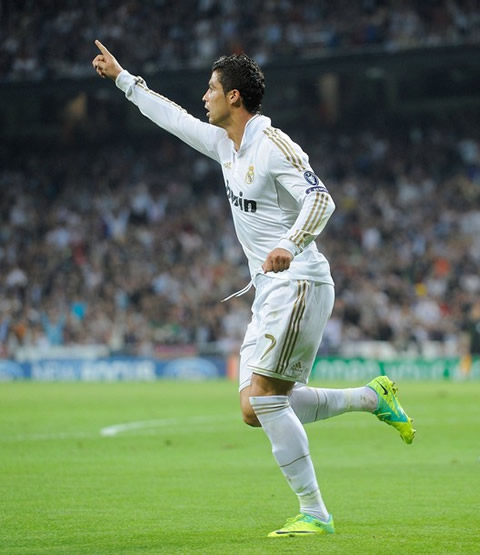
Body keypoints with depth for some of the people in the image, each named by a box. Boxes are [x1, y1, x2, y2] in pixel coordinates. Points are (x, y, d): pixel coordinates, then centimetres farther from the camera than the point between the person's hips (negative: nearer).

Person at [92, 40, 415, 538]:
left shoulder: (274, 146, -13)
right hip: (269, 291, 9)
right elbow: (175, 119, 27)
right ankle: (372, 397, 13)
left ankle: (314, 514, -11)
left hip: (298, 285, -9)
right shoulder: (225, 144, 13)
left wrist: (290, 244, -40)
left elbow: (320, 200, -23)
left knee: (262, 398, -17)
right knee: (257, 410, 1)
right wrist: (122, 77, 31)